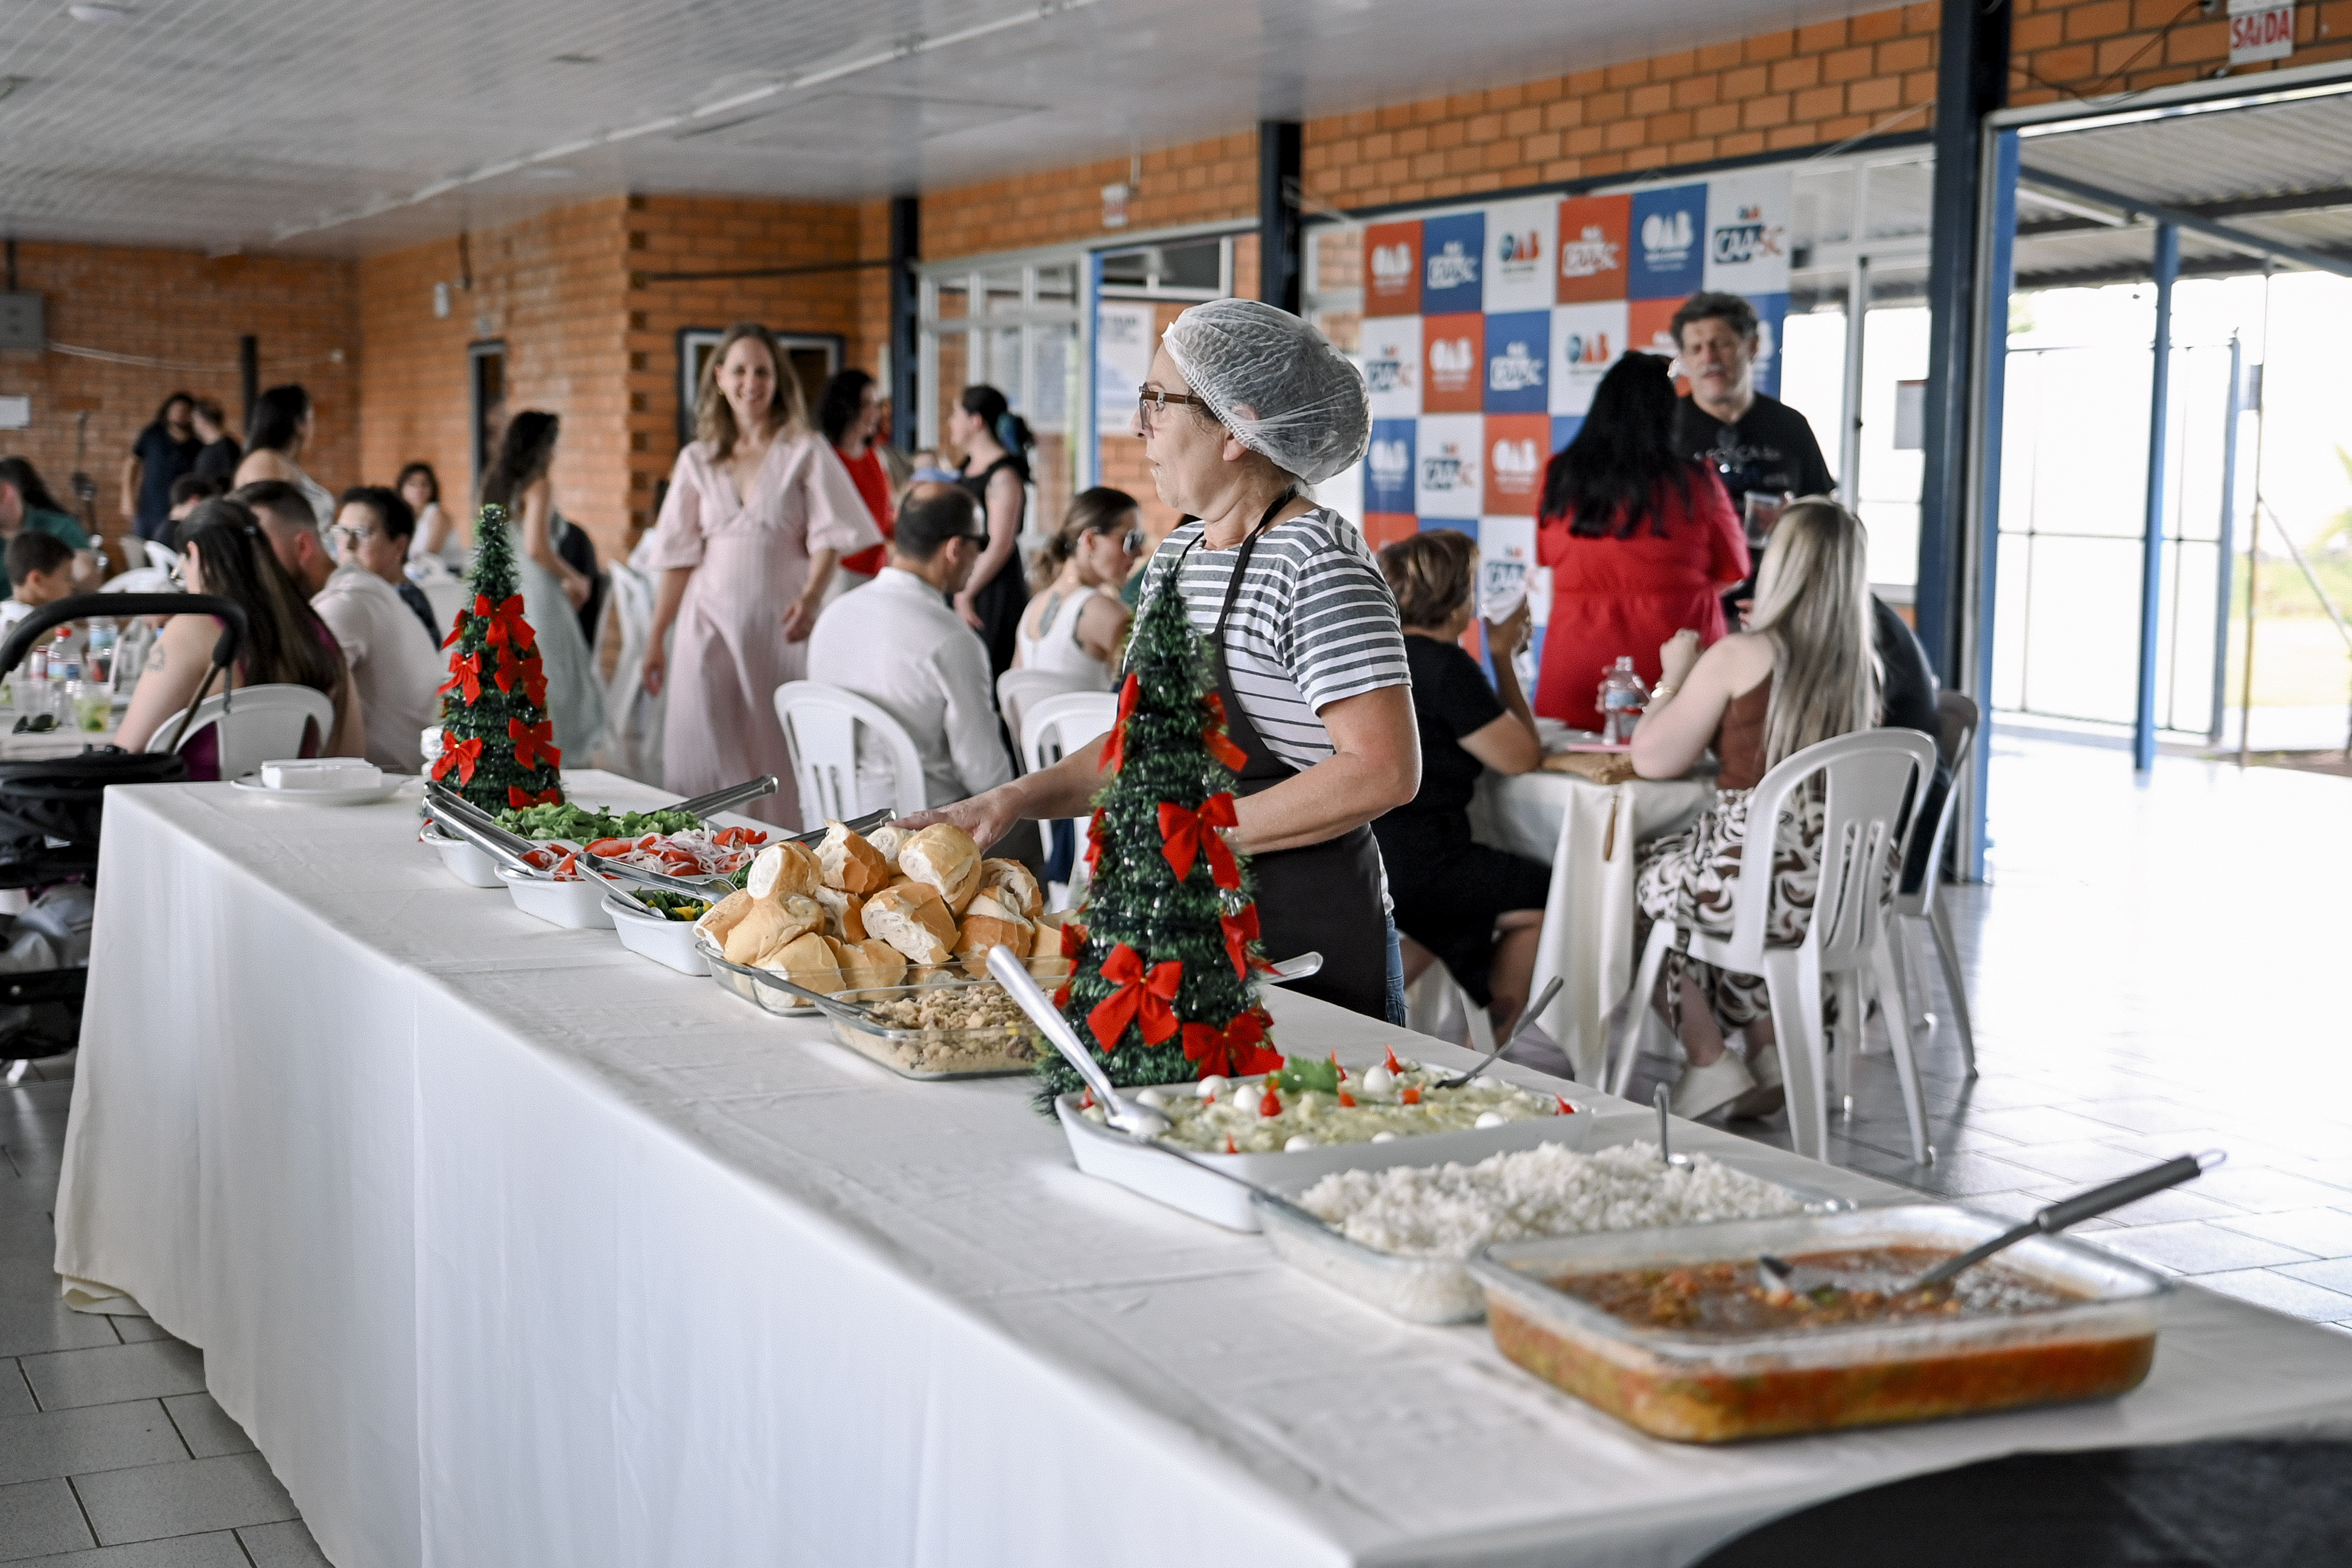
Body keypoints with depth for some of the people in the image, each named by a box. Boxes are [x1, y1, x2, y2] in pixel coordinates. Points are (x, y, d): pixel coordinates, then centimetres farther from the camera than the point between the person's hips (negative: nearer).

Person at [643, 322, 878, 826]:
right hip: (712, 623, 2)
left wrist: (811, 597, -22)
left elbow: (828, 537, -4)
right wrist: (656, 639, 10)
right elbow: (680, 556, 13)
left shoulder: (805, 451, 3)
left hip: (781, 623, -2)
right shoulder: (697, 460, 11)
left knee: (780, 755, -2)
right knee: (700, 759, -5)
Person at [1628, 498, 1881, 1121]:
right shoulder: (1867, 670, 5)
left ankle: (1711, 1065, 23)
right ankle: (1769, 1051, 27)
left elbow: (1652, 760, -5)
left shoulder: (1740, 657, -12)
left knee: (1637, 882, 25)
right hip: (1841, 890, 6)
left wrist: (1674, 678, 10)